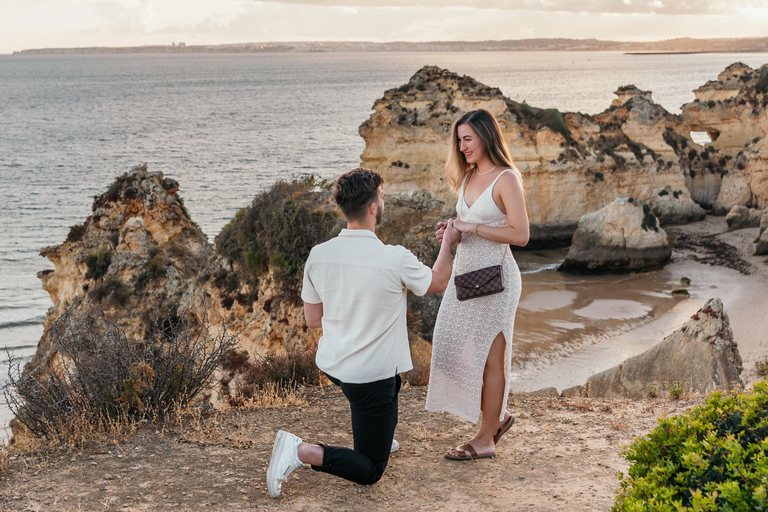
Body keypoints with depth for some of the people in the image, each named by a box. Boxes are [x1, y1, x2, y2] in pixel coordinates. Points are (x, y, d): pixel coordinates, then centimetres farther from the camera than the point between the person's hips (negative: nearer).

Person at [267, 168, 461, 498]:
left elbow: (312, 319, 3)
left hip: (331, 363, 7)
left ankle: (378, 436, 45)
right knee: (370, 472, 7)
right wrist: (448, 242, 17)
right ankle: (302, 452, -13)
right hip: (371, 377, -6)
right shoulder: (396, 260, -21)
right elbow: (438, 283, 0)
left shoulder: (318, 255, -9)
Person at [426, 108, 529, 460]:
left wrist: (473, 227, -17)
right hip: (464, 272, 9)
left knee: (490, 358, 1)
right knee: (455, 349, 11)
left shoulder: (506, 179, -12)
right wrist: (452, 229, 4)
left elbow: (520, 234, -17)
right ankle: (497, 415, 29)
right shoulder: (469, 177, 12)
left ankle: (486, 439, 12)